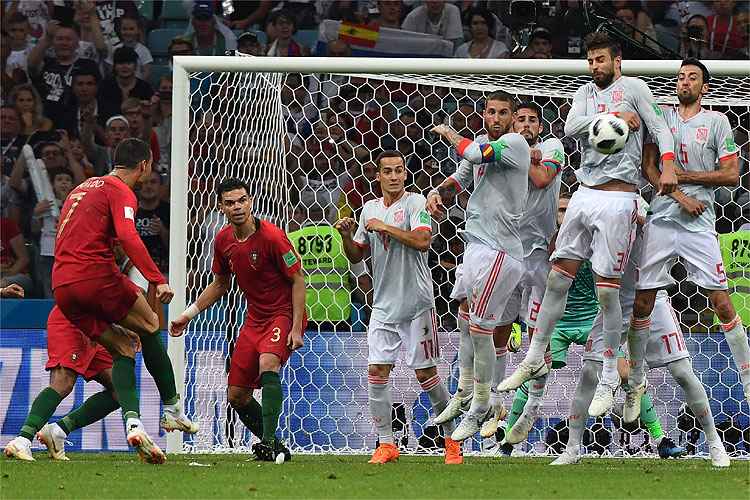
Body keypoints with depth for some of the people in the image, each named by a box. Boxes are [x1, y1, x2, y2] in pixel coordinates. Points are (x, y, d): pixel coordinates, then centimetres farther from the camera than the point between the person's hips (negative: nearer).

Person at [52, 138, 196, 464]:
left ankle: (133, 422, -12)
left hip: (62, 286, 8)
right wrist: (158, 280, -23)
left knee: (123, 350, 8)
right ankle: (172, 409, 11)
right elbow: (128, 237, -18)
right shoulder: (122, 192, -1)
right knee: (149, 327, 11)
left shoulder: (82, 189, 27)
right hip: (96, 275, -8)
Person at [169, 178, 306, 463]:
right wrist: (189, 315, 14)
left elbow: (297, 280, -14)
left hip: (284, 314, -7)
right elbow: (220, 284, 18)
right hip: (254, 319, 7)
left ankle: (268, 443, -36)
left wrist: (296, 329, -19)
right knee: (236, 395, 4)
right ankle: (274, 446, 22)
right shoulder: (223, 241, 2)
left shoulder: (272, 237, -19)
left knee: (268, 364, -35)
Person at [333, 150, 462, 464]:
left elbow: (422, 240, -20)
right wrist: (346, 236, -1)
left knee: (425, 373, -2)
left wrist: (385, 227, -15)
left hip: (416, 303, -5)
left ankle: (451, 439, 11)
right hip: (383, 305, 5)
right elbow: (356, 256, 18)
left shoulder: (415, 202, -5)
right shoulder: (370, 209, 13)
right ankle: (386, 444, 2)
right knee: (376, 371, -4)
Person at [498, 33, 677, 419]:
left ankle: (609, 379, 1)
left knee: (607, 289, -6)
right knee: (558, 277, 5)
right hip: (584, 194, 6)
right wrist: (614, 117, -10)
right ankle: (534, 359, 15)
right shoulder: (586, 92, 17)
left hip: (617, 198, -6)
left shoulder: (633, 87, 1)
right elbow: (571, 127, 0)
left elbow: (659, 127, -8)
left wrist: (668, 166, -23)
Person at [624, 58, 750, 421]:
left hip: (699, 226, -2)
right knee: (642, 304, 1)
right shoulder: (661, 116, 10)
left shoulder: (716, 121, 6)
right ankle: (636, 382, 14)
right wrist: (680, 197, -10)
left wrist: (684, 176, -6)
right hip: (661, 222, 2)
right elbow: (649, 168, 3)